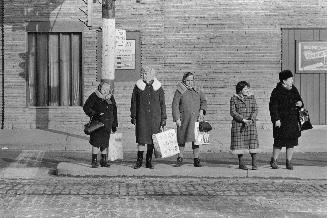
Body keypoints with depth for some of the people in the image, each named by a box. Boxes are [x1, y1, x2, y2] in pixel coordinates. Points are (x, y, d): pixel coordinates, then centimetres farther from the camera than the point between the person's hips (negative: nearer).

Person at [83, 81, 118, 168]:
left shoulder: (111, 97, 10)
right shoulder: (94, 96, -5)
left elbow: (114, 111, 17)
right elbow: (86, 107, -6)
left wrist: (114, 124, 16)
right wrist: (94, 114, -21)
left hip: (107, 123, 4)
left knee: (105, 143, 8)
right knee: (96, 142, -8)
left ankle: (104, 161, 17)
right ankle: (94, 161, -1)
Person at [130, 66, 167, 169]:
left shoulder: (158, 88, 5)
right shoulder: (138, 87, 4)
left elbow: (162, 104, 8)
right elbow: (134, 102, 8)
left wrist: (163, 118, 5)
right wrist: (133, 116, 3)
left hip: (155, 118, 1)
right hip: (142, 117, -1)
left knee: (152, 140, 4)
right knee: (141, 139, -4)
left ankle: (149, 161, 14)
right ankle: (139, 160, 8)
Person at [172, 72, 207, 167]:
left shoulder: (197, 91, 11)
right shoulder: (179, 91, -1)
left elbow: (203, 101, 22)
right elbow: (175, 105, -4)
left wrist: (202, 110, 5)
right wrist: (177, 119, -10)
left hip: (196, 119, 3)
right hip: (184, 119, -2)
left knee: (196, 139, 2)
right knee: (182, 139, 4)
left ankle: (196, 160, 8)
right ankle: (180, 159, 17)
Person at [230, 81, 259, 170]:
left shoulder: (251, 97, 9)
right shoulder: (234, 98, 2)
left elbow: (255, 110, 4)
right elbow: (232, 112, -5)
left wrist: (251, 119, -14)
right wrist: (243, 120, -14)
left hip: (251, 124, 2)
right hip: (238, 124, -1)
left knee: (253, 142, -7)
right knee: (240, 143, -1)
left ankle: (254, 164, -2)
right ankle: (241, 163, 9)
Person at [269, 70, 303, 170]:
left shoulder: (294, 90, 12)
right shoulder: (277, 92, -8)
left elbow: (299, 100, 23)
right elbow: (273, 107, -11)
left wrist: (300, 103, -1)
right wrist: (276, 119, -17)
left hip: (293, 121, 6)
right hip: (281, 121, -6)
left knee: (291, 141, 6)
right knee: (280, 141, -4)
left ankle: (289, 162, 16)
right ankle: (274, 160, 15)